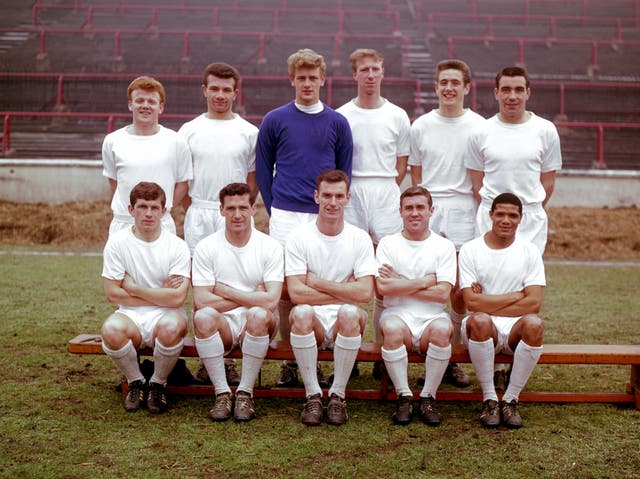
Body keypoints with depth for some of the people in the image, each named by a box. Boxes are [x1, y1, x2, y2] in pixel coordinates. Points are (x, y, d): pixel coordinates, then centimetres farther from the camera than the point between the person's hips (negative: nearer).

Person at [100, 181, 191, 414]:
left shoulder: (177, 246, -5)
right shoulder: (117, 242, -2)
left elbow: (177, 298, -14)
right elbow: (112, 294, -5)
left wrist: (133, 287, -10)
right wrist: (161, 296, -8)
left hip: (166, 314, -1)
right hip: (131, 315, 1)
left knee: (170, 327, -36)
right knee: (111, 329, -33)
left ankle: (158, 384, -5)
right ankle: (136, 382, -2)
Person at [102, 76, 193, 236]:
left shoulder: (175, 142, 0)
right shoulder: (112, 141, 4)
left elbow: (182, 185, 6)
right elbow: (113, 182, 13)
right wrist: (126, 210, 6)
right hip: (122, 224, 1)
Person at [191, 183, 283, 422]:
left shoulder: (270, 247, -3)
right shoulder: (206, 247, -1)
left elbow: (271, 301, -15)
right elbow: (201, 301, -11)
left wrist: (225, 291, -12)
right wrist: (251, 298, -12)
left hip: (256, 328, 0)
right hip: (222, 326, 1)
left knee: (259, 314, -34)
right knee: (203, 316, -32)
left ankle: (245, 393, -17)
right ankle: (222, 393, -17)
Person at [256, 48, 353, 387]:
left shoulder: (337, 123, 6)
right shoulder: (274, 121, 3)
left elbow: (344, 171, 12)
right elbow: (263, 168, 9)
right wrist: (274, 209, 5)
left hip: (324, 218, 1)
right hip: (285, 218, -1)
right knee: (285, 289, 0)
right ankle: (289, 362, 11)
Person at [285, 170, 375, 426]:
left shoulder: (360, 238, 2)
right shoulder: (299, 238, -1)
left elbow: (365, 292, -11)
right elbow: (296, 293, -12)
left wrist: (317, 283, -11)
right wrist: (344, 292, -12)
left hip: (345, 327, 0)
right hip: (312, 325, 0)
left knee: (350, 313, -33)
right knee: (302, 312, -34)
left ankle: (338, 395, -16)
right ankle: (313, 395, -17)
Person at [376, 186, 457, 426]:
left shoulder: (444, 246, 8)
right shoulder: (388, 244, 8)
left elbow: (443, 294, -5)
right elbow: (383, 287, -7)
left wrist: (400, 284, -6)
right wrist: (425, 282, -6)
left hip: (431, 317, 1)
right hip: (398, 315, 0)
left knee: (442, 328, -33)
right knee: (392, 327, -34)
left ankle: (428, 397, -14)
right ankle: (404, 397, -17)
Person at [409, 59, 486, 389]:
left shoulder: (479, 127, 4)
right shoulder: (420, 126, 9)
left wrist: (481, 214, 0)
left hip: (464, 213, -1)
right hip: (427, 212, 1)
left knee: (461, 292, 1)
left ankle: (453, 358, 14)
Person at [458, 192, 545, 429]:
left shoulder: (530, 252, 4)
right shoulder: (470, 250, -1)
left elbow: (534, 303, -7)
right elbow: (472, 302, -12)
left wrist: (487, 304, -10)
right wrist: (516, 296, -9)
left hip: (515, 329, 2)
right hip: (483, 329, -1)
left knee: (534, 323, -32)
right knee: (479, 320, -36)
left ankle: (511, 399, -16)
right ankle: (489, 399, -19)